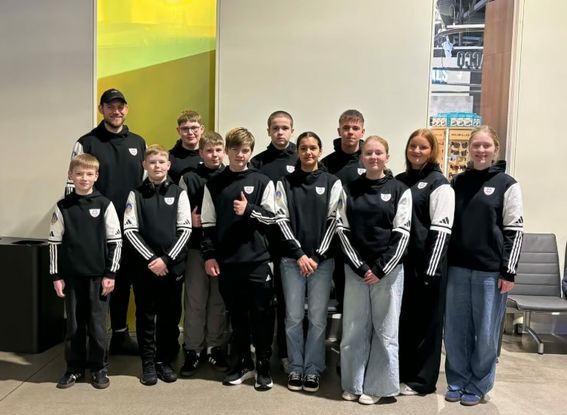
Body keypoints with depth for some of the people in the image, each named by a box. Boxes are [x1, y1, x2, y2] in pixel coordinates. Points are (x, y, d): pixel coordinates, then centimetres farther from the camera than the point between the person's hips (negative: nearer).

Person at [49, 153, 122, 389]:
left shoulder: (105, 205, -3)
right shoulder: (62, 207, 2)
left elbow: (115, 242, -3)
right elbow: (55, 242, 4)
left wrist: (110, 274, -6)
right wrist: (56, 276, 1)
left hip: (98, 275, -2)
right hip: (71, 275, 2)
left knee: (97, 324, 5)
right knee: (74, 324, 11)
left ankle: (98, 368, 20)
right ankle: (74, 368, 24)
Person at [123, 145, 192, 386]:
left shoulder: (179, 193, 3)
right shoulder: (136, 194, 3)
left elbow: (185, 230, -2)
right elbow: (130, 230, -2)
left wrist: (167, 259, -11)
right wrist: (150, 259, -12)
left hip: (173, 265, 0)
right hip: (144, 264, 0)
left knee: (170, 315, 7)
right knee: (145, 315, 6)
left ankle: (165, 360, 21)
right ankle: (148, 363, 18)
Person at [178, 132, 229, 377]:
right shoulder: (188, 178, 4)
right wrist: (190, 218, -16)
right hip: (197, 247, -1)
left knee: (219, 300, 9)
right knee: (195, 301, 4)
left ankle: (215, 348, 22)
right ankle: (192, 350, 15)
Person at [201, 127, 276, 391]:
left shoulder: (262, 182, 2)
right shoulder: (214, 184, 7)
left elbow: (271, 217, 0)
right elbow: (208, 223, 6)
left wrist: (249, 210, -16)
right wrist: (209, 255, -2)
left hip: (257, 259, -2)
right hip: (227, 260, 2)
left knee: (261, 314, 2)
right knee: (236, 314, 12)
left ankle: (264, 365, 16)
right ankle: (243, 362, 26)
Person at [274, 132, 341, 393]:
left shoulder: (332, 183, 4)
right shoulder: (285, 183, 6)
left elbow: (334, 221, -1)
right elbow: (281, 220, 0)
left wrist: (317, 256, -8)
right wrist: (299, 254, -9)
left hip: (322, 259, 0)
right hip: (292, 259, 1)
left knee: (317, 318, 3)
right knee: (294, 317, 4)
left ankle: (313, 370, 16)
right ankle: (295, 368, 18)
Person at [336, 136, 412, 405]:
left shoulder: (400, 190, 1)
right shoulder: (349, 190, 6)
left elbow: (401, 233, -4)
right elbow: (343, 230, 1)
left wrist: (381, 269, -11)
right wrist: (360, 267, -8)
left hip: (388, 269, -1)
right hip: (355, 269, 2)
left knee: (385, 329, 5)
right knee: (353, 329, 7)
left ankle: (377, 386, 19)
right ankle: (353, 384, 22)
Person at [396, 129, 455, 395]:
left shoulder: (439, 184, -5)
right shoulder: (399, 181, 13)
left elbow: (441, 231, -12)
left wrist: (430, 270, -17)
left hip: (426, 263, -6)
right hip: (399, 260, 6)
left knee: (425, 321, 5)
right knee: (400, 319, 13)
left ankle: (422, 380, 18)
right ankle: (401, 372, 28)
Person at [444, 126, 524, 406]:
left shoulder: (507, 185, -1)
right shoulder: (457, 182, 8)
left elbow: (515, 231, -4)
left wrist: (508, 272, -8)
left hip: (491, 271, -3)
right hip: (457, 268, 3)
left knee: (486, 332, 6)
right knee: (455, 329, 8)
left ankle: (479, 385, 23)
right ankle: (457, 381, 24)